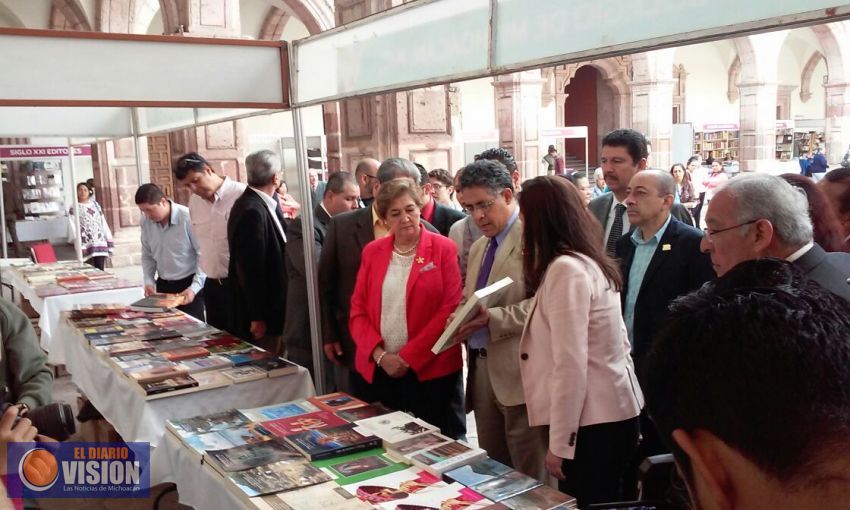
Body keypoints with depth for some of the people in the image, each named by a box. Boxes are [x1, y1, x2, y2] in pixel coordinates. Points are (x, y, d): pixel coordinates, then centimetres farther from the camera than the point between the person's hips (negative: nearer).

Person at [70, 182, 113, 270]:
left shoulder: (95, 205, 14)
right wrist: (79, 247, -15)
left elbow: (103, 223, 15)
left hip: (100, 244, 4)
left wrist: (109, 242, 9)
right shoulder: (74, 208, 1)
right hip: (87, 246, -4)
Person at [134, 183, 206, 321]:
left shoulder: (188, 218, -19)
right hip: (163, 285, 5)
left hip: (189, 285, -5)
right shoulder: (146, 221, -2)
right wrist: (149, 281, 0)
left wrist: (194, 287, -20)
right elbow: (147, 255, 12)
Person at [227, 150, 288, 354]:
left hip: (269, 307, 9)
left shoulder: (258, 205, 8)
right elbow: (251, 269, -22)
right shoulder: (252, 211, -21)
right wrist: (258, 317, -19)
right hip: (262, 312, -9)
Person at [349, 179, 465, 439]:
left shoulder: (443, 248, -3)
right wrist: (380, 355, -9)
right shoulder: (372, 252, 8)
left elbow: (450, 309, -9)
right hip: (379, 371, 3)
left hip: (431, 370, -3)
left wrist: (407, 357, -12)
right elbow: (358, 310, 6)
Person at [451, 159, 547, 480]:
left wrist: (493, 319, -23)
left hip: (520, 372, -8)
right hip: (481, 369, 8)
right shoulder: (478, 248, 19)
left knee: (531, 478, 1)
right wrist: (464, 320, 2)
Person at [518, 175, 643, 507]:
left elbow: (569, 364, -21)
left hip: (592, 419, -9)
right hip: (612, 409, 9)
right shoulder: (591, 261, 12)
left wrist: (559, 443, -16)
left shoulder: (565, 268, -17)